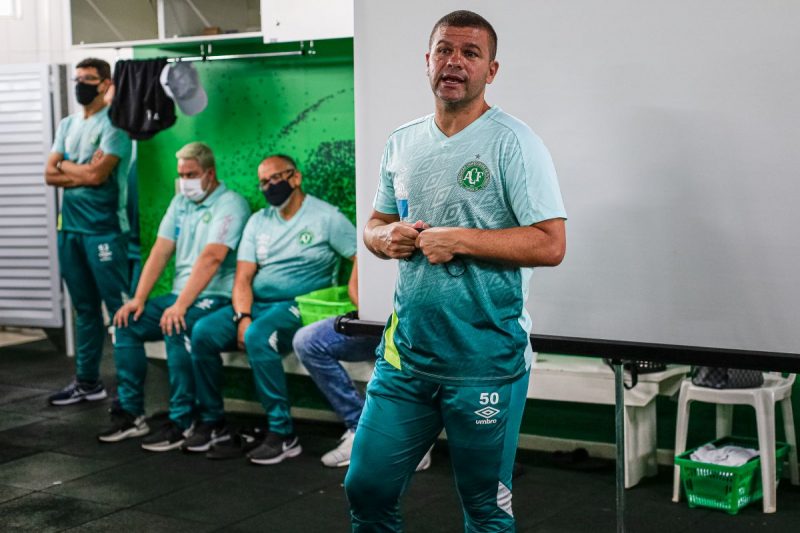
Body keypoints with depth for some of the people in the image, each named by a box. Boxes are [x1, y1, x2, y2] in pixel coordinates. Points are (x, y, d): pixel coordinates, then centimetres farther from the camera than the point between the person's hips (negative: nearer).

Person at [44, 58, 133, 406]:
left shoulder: (114, 123, -7)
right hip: (70, 228, 7)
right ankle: (87, 381, 22)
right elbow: (50, 175, 8)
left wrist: (65, 167, 1)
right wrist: (82, 173, -7)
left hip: (104, 230, -7)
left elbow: (96, 174, -16)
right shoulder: (67, 124, 15)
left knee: (119, 308, -5)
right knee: (85, 308, 14)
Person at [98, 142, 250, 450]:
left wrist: (180, 305, -29)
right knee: (126, 324, -6)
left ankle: (182, 422, -23)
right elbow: (161, 251, 10)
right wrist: (139, 298, -2)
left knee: (176, 329, -33)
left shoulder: (230, 204, -10)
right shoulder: (180, 202, 15)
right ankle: (130, 414, 0)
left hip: (217, 298, -8)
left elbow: (211, 258, -22)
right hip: (181, 296, 8)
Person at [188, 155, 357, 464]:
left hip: (299, 306, -6)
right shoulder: (259, 221, 15)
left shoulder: (326, 216, -1)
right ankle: (212, 422, -3)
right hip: (256, 304, 6)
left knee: (257, 337, -35)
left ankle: (283, 435, -28)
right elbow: (243, 278, 8)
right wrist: (243, 318, -10)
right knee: (202, 332, -17)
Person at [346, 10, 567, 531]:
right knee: (366, 488, 11)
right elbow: (375, 224, 19)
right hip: (405, 352, 5)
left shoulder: (512, 142, -9)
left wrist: (458, 240, -19)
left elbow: (550, 245, -15)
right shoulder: (402, 143, 9)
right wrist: (387, 237, -4)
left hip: (486, 362, -5)